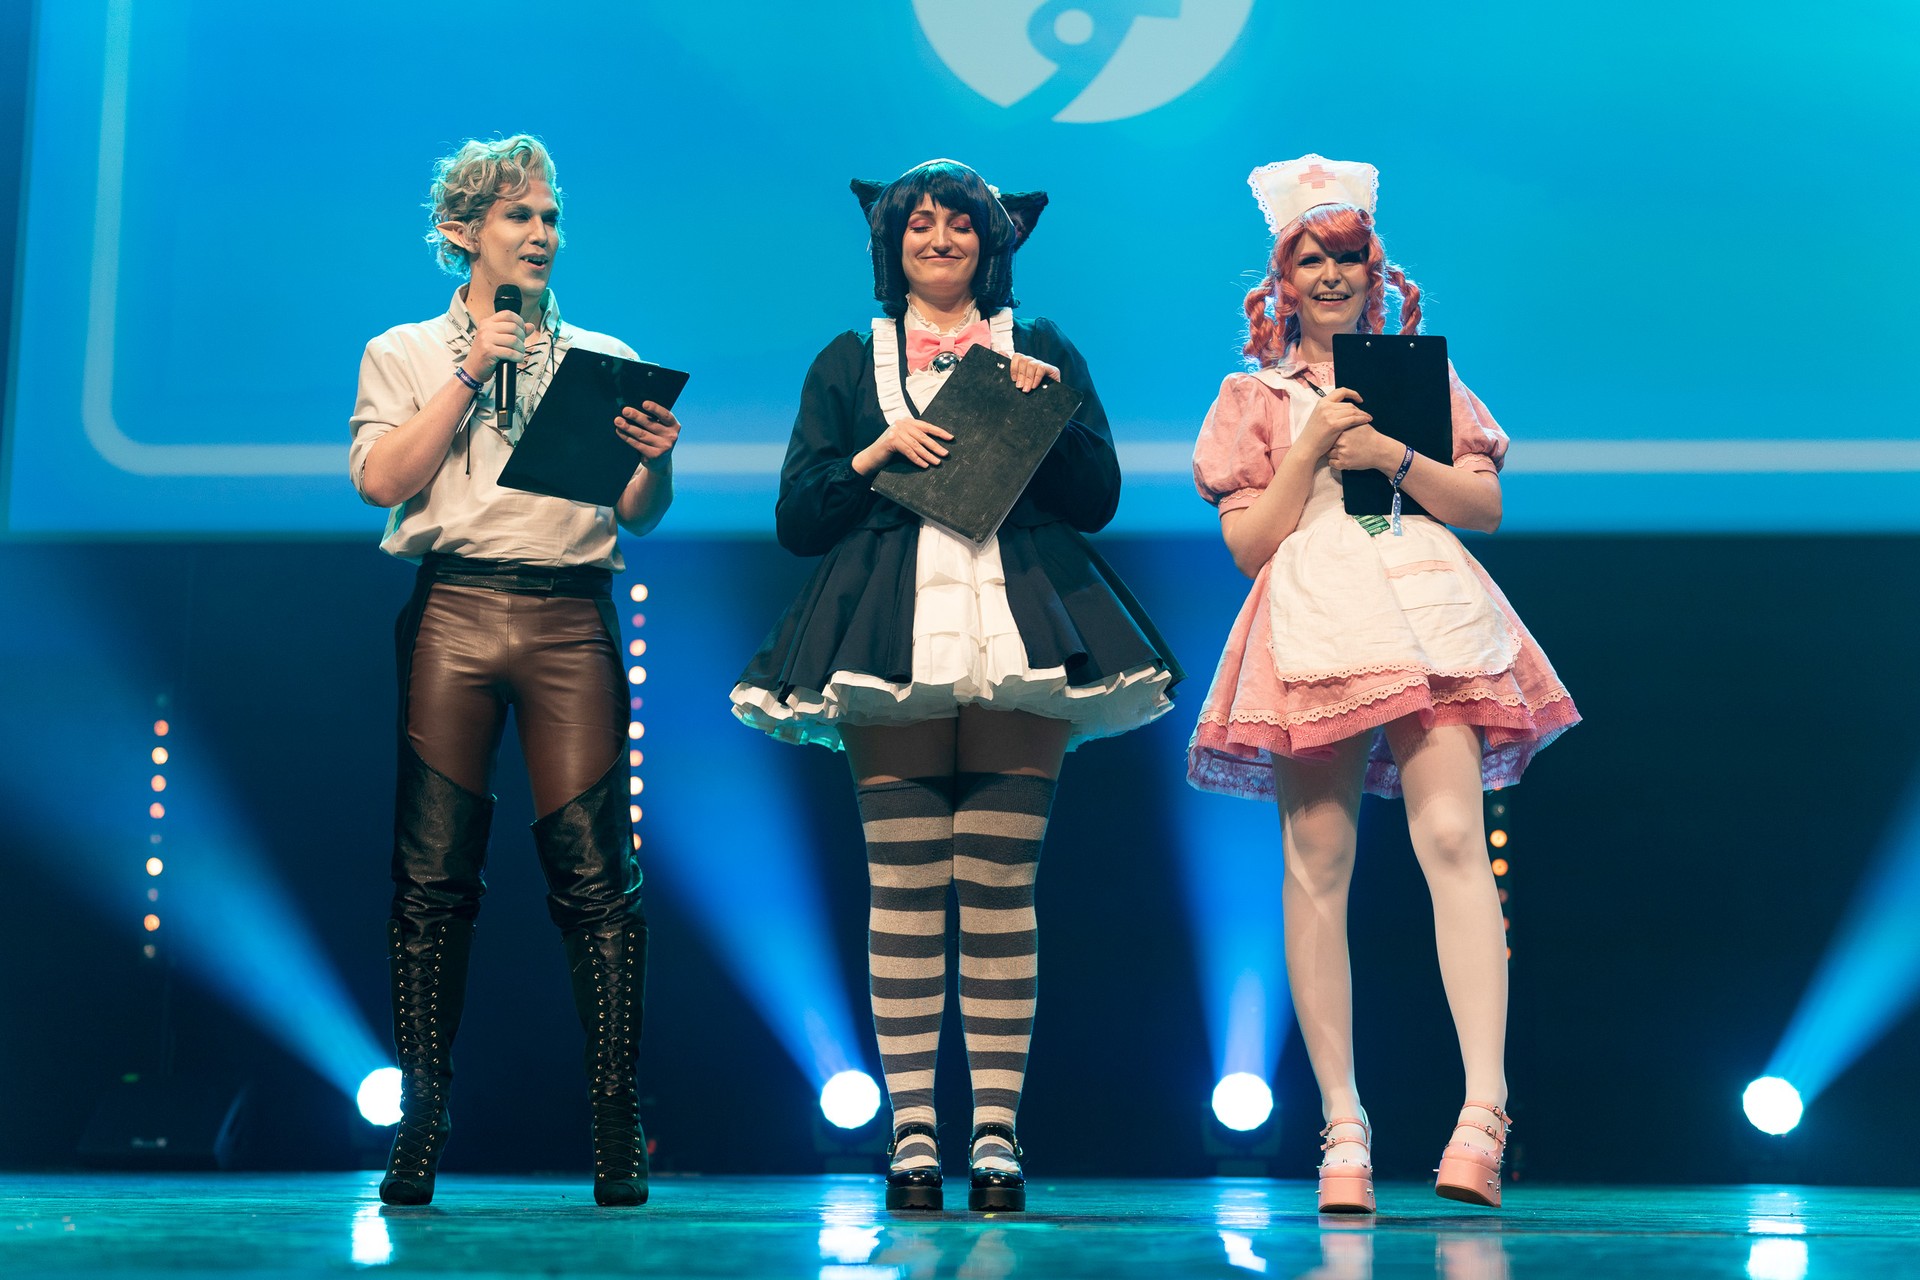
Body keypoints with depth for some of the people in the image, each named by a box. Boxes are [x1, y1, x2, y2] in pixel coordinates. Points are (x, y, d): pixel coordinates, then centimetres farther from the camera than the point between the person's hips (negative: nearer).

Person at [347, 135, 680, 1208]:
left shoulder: (603, 358, 20)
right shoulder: (405, 354, 16)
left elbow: (641, 516, 13)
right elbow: (381, 480, -1)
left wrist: (658, 462, -9)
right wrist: (470, 374, -2)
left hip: (572, 614, 1)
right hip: (453, 610, 0)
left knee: (594, 870, -8)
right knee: (436, 871, -4)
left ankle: (620, 1131, -6)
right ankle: (422, 1128, 2)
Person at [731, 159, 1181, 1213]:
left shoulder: (1042, 351, 19)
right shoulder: (848, 363, 19)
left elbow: (1098, 499, 10)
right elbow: (797, 518, 11)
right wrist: (876, 451, -2)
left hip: (1019, 634, 0)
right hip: (894, 639, 0)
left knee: (1001, 889, -5)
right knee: (902, 890, -5)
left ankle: (997, 1132, -1)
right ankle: (910, 1133, -2)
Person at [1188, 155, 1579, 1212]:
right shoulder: (1253, 397, 18)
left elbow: (1485, 502, 10)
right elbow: (1247, 542, 8)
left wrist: (1391, 454, -4)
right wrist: (1312, 446, -1)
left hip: (1429, 610, 0)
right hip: (1312, 626, 0)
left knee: (1452, 838, -19)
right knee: (1316, 868, -7)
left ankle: (1483, 1108, -26)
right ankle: (1342, 1126, -4)